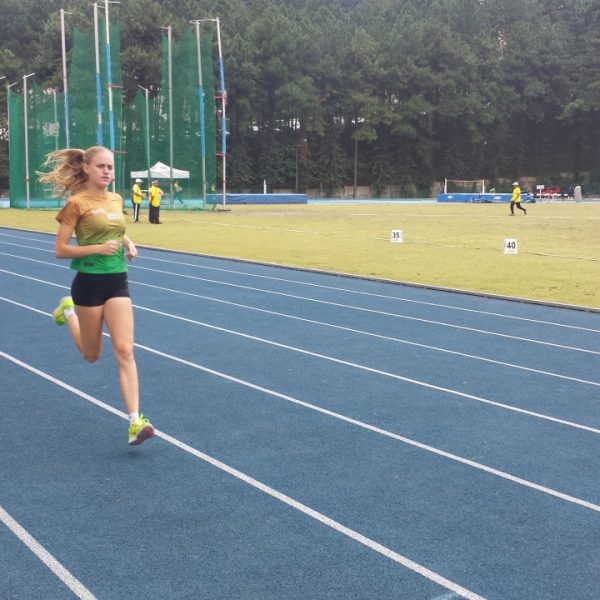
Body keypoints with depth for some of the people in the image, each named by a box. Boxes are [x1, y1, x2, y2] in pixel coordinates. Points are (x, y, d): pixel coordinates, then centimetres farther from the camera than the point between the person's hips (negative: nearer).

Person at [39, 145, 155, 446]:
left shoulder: (116, 200, 7)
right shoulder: (76, 203, -11)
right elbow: (60, 250, -11)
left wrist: (128, 244, 5)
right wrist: (98, 248, -22)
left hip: (117, 282, 4)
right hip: (89, 283, -4)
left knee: (125, 351, -8)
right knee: (92, 355, 14)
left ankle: (135, 422, -11)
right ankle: (68, 311, 44)